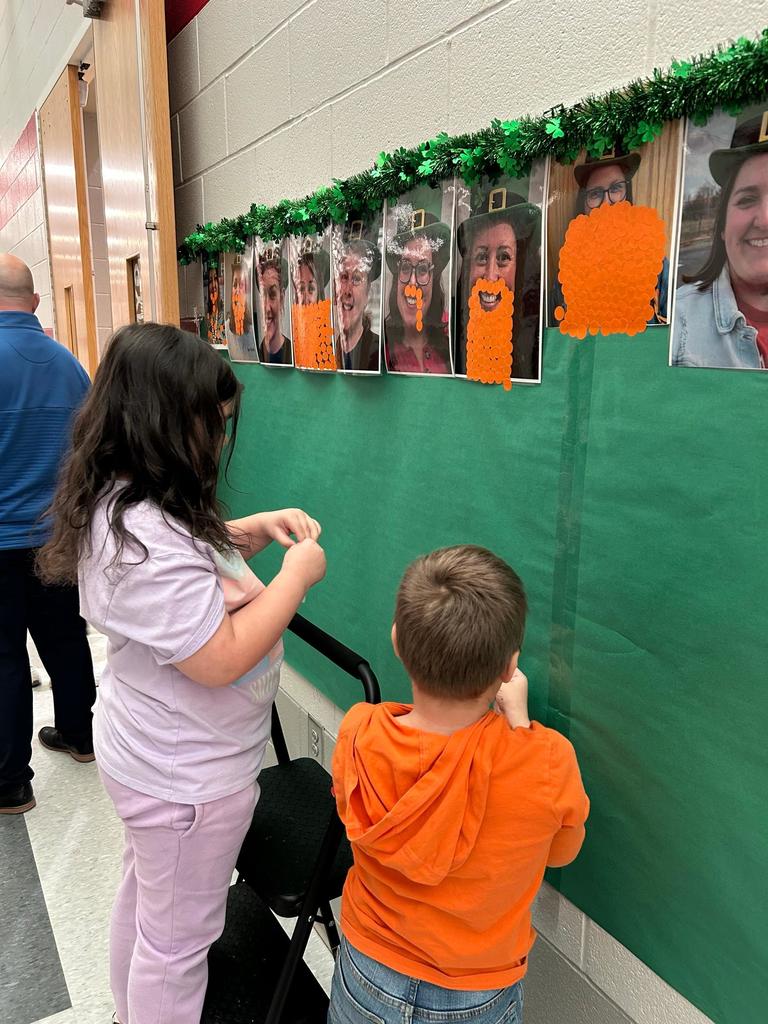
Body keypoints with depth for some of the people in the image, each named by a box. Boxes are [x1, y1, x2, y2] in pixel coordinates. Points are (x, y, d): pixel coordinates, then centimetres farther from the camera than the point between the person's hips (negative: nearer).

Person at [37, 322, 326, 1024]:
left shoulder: (121, 502, -1)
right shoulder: (147, 537, -34)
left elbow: (189, 563, 15)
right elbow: (221, 658, -32)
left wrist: (255, 530, -1)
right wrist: (297, 573, -22)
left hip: (150, 751, 11)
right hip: (188, 778, -11)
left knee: (144, 899, 31)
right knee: (178, 938, 12)